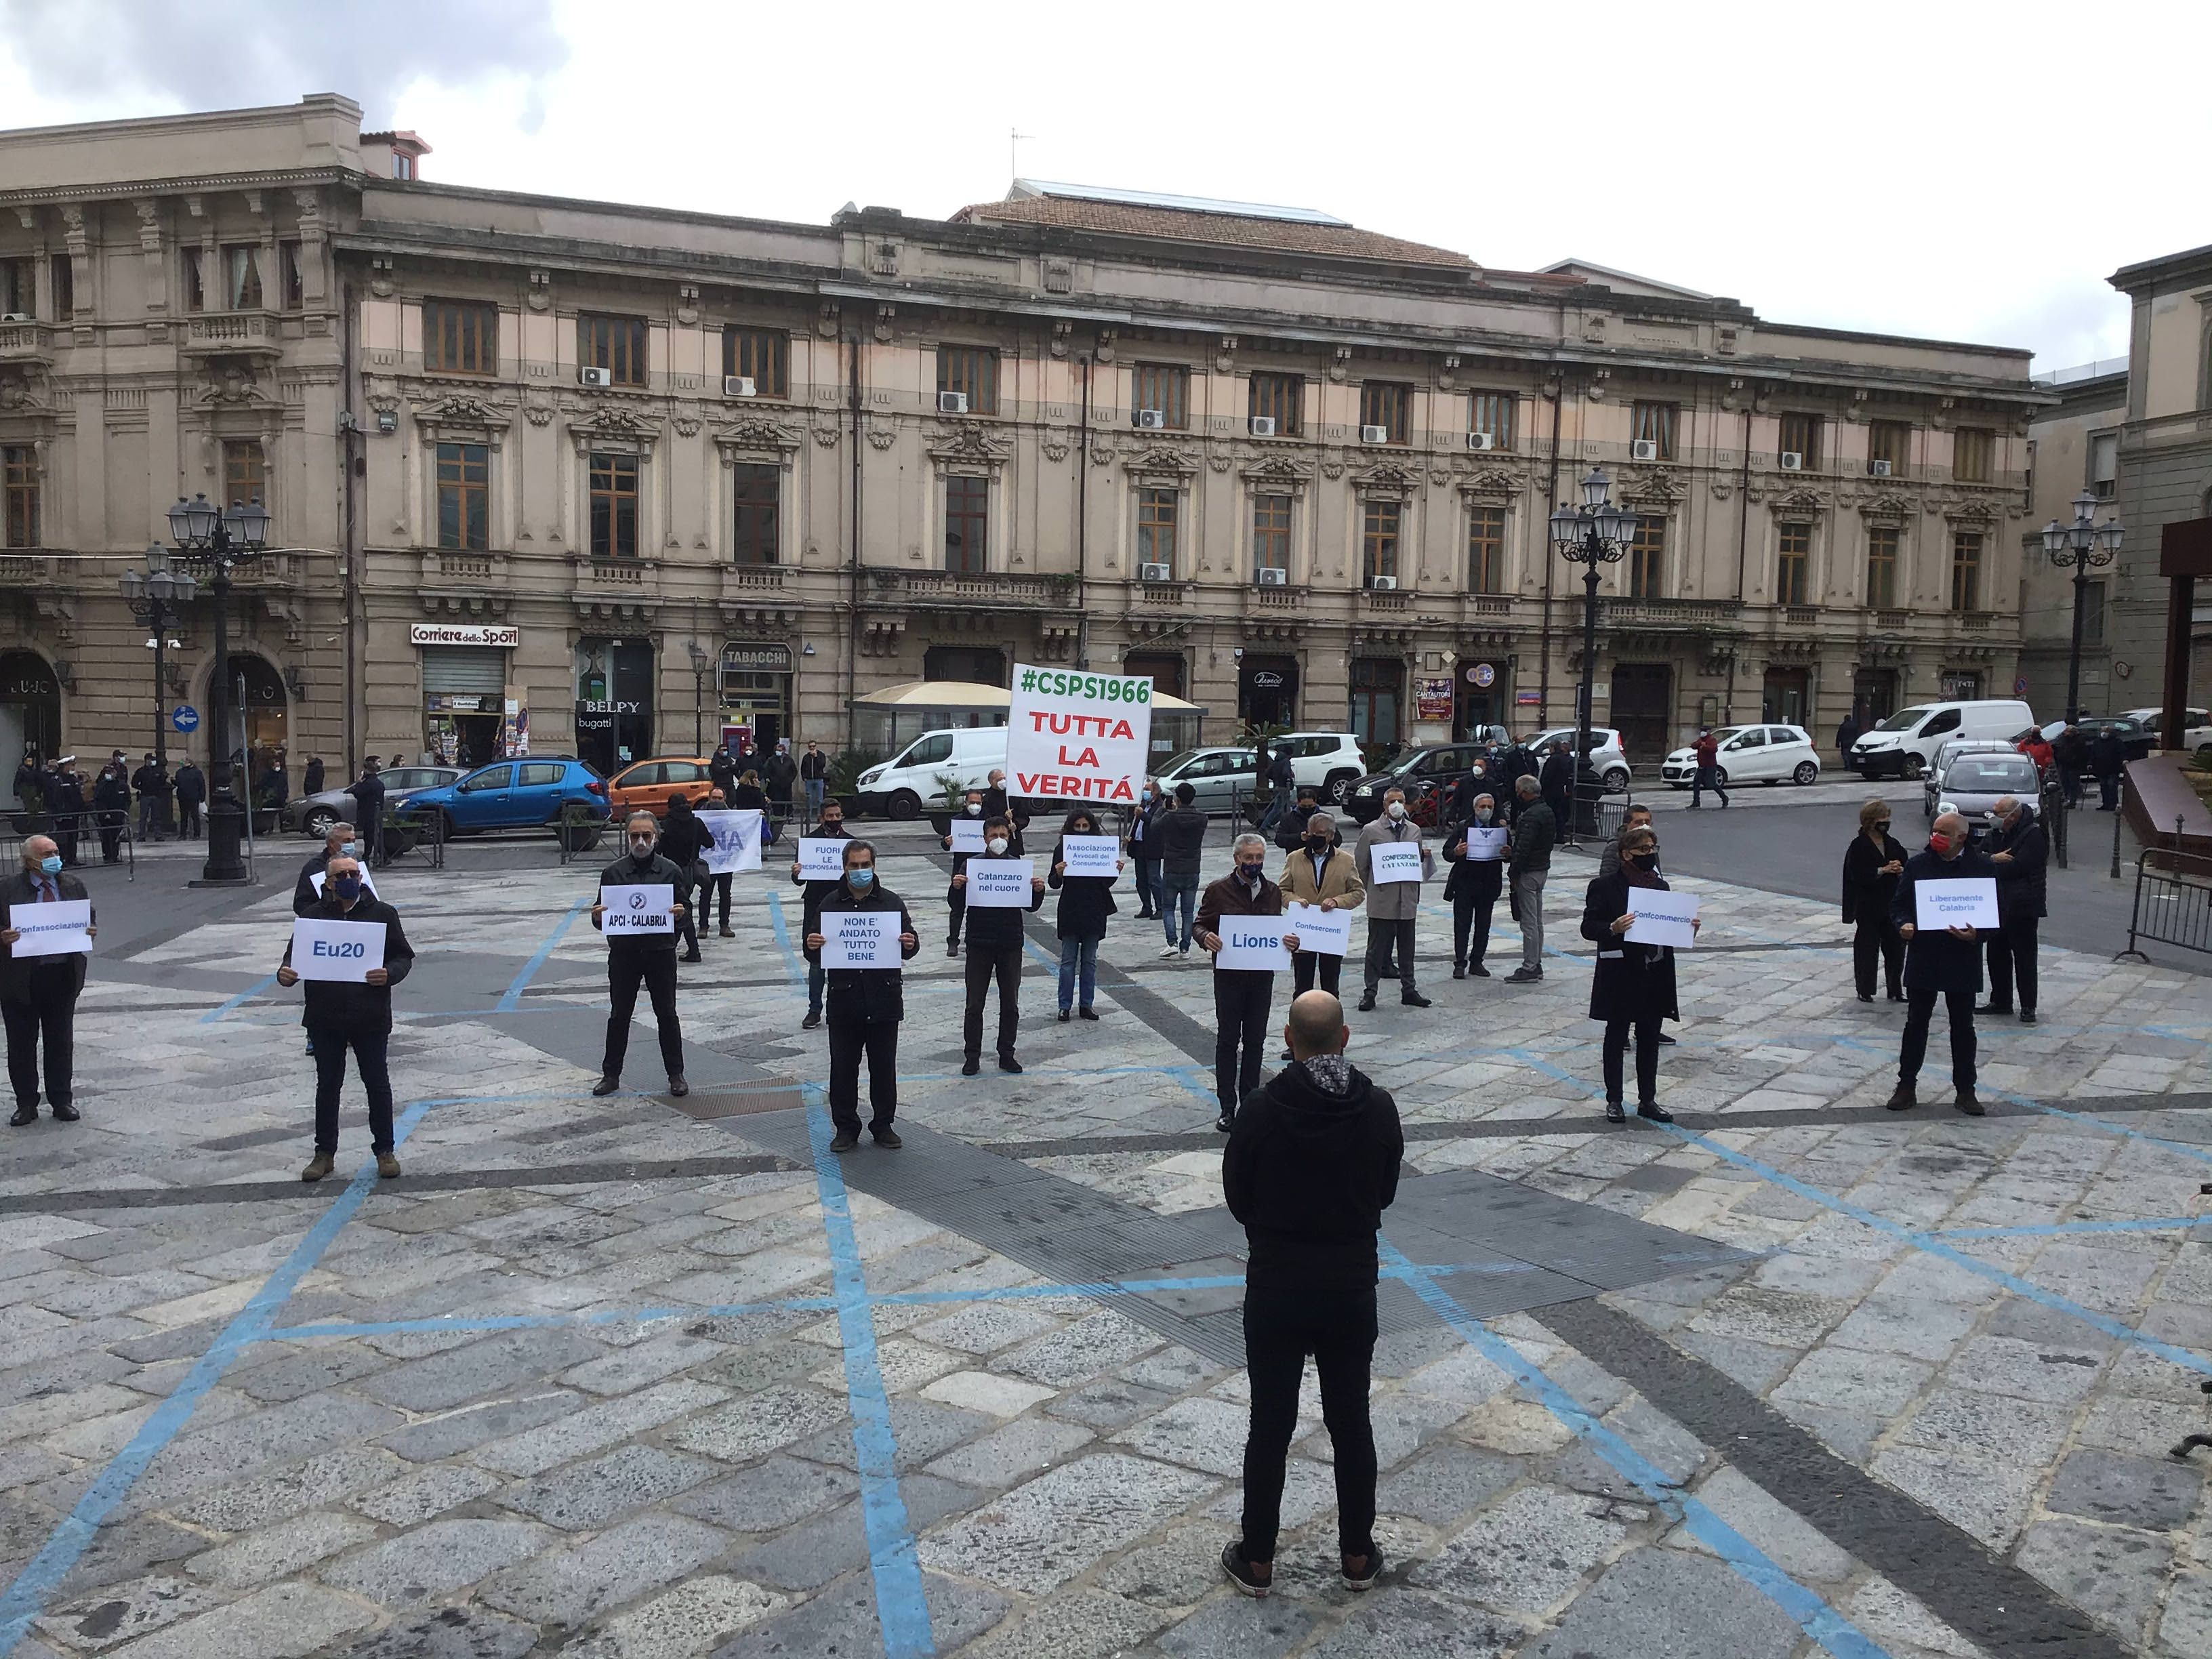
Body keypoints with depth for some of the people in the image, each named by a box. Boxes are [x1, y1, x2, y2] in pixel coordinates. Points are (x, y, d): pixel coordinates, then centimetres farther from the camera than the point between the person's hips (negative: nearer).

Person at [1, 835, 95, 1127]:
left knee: (61, 1043, 10)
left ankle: (62, 1101, 20)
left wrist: (90, 933, -6)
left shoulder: (73, 886, 7)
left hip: (63, 975, 3)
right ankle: (26, 1104, 18)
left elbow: (89, 919, 14)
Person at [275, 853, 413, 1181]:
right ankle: (325, 1153, 23)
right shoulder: (312, 916, 5)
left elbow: (403, 956, 3)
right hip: (325, 1019, 1)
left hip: (371, 1018, -1)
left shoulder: (382, 914, 2)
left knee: (377, 1083, 7)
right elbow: (295, 955, 9)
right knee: (327, 1085, 11)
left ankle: (385, 1151, 19)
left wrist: (389, 974, -17)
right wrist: (285, 973, -13)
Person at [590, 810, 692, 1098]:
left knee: (667, 1014, 6)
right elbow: (601, 919, 6)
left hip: (660, 951, 0)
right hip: (623, 952, 1)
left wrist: (681, 913, -16)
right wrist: (598, 917, -17)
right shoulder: (613, 872, 2)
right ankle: (611, 1074, 18)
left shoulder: (671, 871, 2)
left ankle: (676, 1075, 16)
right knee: (619, 1015, 8)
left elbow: (685, 908, 7)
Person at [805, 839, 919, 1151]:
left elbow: (908, 945, 9)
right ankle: (846, 1128, 17)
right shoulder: (830, 903, 6)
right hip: (844, 1000, 0)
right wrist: (812, 947, -16)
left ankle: (883, 1125, 21)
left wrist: (910, 945, -14)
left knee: (884, 1067, 7)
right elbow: (815, 958, 7)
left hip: (884, 999, 0)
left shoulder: (891, 902, 7)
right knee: (843, 1067, 5)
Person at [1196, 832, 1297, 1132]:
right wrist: (1206, 937, -23)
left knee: (1255, 1041, 9)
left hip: (1262, 975, 3)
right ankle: (1227, 1107, 9)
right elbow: (1200, 925, 0)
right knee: (1228, 1040, 3)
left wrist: (1290, 942, -7)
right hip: (1229, 975, -3)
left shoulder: (1273, 892, 9)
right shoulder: (1218, 890, -3)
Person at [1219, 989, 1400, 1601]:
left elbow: (1236, 1195, -3)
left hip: (1276, 1285, -2)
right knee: (1351, 1423, 15)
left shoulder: (1261, 1109, -16)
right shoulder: (1379, 1108, -9)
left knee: (1270, 1426, 9)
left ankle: (1257, 1561, 20)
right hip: (1353, 1285, 2)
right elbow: (1386, 1192, 4)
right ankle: (1357, 1556, 26)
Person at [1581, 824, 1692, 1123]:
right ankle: (1614, 1100, 16)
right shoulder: (1605, 887, -8)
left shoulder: (1660, 886, 9)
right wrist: (1613, 928, -29)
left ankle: (1648, 1100, 22)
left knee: (1650, 1039, 11)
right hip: (1620, 976, -5)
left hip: (1655, 974, 5)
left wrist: (1688, 928, -4)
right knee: (1616, 1037, 6)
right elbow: (1588, 927, -10)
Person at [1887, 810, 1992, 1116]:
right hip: (1922, 960, 1)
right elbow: (1898, 905, 6)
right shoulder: (1916, 865, 2)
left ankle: (1966, 1090, 19)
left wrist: (1975, 935, -19)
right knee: (1916, 1023, 7)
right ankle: (1906, 1086, 15)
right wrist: (1902, 925, -16)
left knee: (1963, 1027, 9)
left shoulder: (1983, 867, -2)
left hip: (1963, 961, -1)